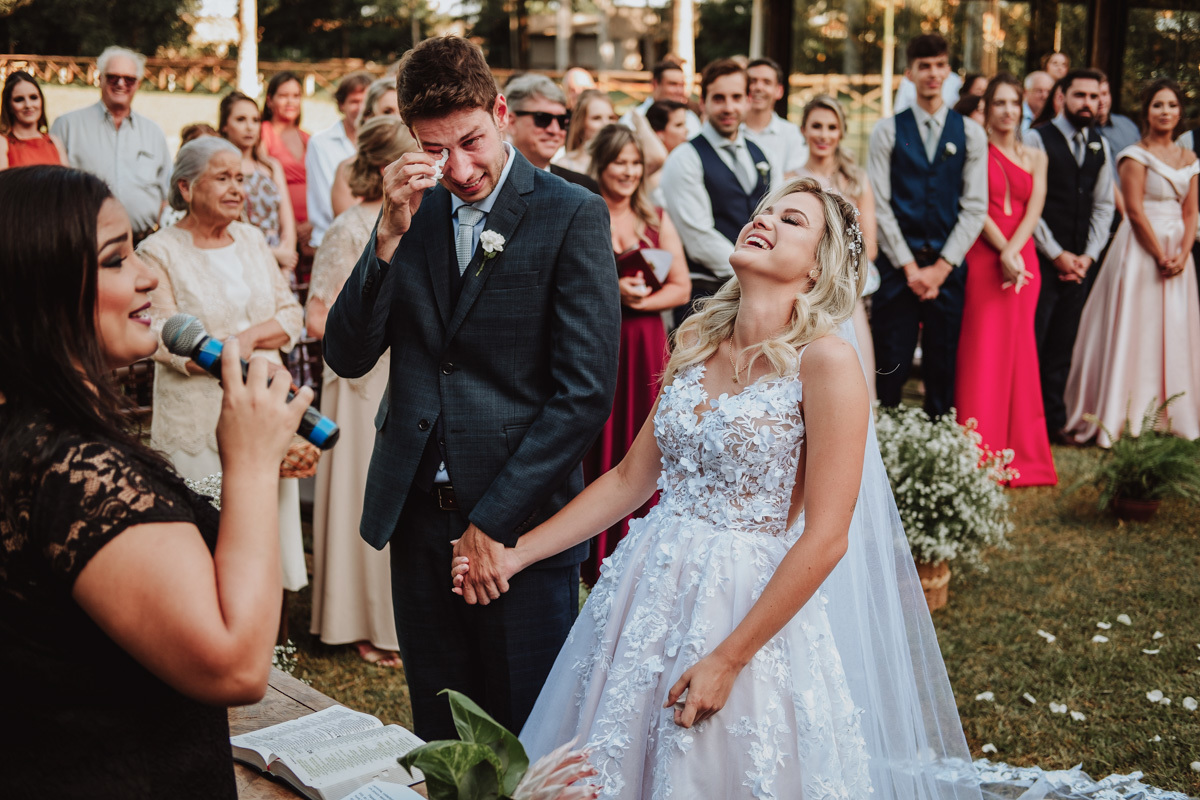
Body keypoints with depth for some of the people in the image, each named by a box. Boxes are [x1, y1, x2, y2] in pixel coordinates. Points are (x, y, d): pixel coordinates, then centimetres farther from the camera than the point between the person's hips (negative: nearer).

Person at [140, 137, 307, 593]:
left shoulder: (251, 238, 13)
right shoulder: (159, 252, -4)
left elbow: (291, 315, 11)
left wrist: (248, 338, -10)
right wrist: (257, 366, -15)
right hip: (198, 416, -5)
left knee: (273, 517, 6)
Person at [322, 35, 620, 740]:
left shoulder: (572, 216, -8)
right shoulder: (413, 214, 7)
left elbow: (586, 393, -12)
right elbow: (347, 357, 2)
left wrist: (493, 521, -12)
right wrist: (391, 234, -11)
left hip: (520, 524, -4)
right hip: (417, 517, 5)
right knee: (438, 742, 15)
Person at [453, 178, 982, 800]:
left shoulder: (825, 362, -13)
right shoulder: (696, 342, 6)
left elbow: (824, 540, -16)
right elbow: (631, 478, 10)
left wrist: (727, 660, -16)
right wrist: (516, 554, 5)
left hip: (755, 606, -6)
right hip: (651, 591, 6)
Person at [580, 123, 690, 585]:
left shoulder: (657, 221, 11)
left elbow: (681, 287, 8)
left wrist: (642, 299, -9)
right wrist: (610, 290, -15)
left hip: (646, 344, 3)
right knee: (599, 446, -1)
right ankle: (599, 560, 7)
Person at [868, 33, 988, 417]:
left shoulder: (970, 133, 8)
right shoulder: (888, 131, 4)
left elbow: (975, 207, 3)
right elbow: (879, 205, -1)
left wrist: (941, 267, -6)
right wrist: (910, 267, -7)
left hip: (948, 266, 1)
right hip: (898, 264, -1)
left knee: (943, 367, 5)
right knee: (890, 365, -2)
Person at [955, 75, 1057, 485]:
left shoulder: (1035, 157, 15)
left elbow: (1034, 210, 3)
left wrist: (1013, 252, -12)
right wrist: (1004, 253, -16)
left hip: (1023, 259, 4)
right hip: (982, 259, -4)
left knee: (1019, 351, 5)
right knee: (981, 351, -5)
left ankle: (1020, 456, 12)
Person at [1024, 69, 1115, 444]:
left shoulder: (1100, 146, 13)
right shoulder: (1038, 139, -4)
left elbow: (1103, 205, 14)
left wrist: (1088, 255, 1)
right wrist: (1056, 254, -9)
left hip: (1080, 263, 5)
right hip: (1043, 259, -5)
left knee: (1062, 347, 9)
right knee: (1031, 343, -5)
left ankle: (1054, 420, 17)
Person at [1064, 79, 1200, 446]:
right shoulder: (1136, 155, -6)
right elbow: (1135, 211, -12)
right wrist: (1160, 256, -15)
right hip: (1140, 250, -6)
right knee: (1134, 333, -4)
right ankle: (1124, 418, 4)